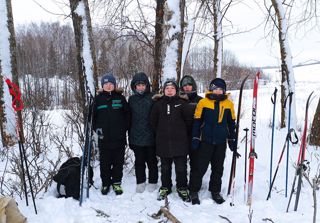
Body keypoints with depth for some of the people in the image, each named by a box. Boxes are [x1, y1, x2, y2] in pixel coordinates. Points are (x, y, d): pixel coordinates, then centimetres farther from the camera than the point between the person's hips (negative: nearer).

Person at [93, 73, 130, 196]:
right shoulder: (98, 98, 5)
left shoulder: (120, 98, 4)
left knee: (118, 161, 7)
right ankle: (105, 183, 23)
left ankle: (116, 182, 22)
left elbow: (127, 114, 7)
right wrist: (97, 128, -1)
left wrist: (124, 128, -2)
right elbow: (93, 116, 10)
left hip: (119, 137, 0)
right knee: (105, 162, 8)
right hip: (104, 138, 0)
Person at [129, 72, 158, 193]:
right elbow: (129, 118, 9)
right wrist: (130, 136, 8)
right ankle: (140, 182, 27)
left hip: (150, 136, -2)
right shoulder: (132, 99, 5)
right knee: (139, 161, 13)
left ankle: (152, 182, 26)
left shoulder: (153, 97, -5)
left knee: (151, 160, 11)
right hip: (136, 136, 3)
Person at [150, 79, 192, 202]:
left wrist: (182, 132, 8)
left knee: (181, 167, 3)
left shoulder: (182, 103, -2)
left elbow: (188, 120, 1)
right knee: (165, 167, 13)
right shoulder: (158, 103, 3)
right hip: (163, 142, 2)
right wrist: (159, 133, 11)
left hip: (180, 141, -1)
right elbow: (153, 121, 10)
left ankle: (182, 188, 21)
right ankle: (165, 187, 29)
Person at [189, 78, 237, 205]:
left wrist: (232, 140, 11)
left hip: (221, 142, 3)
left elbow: (231, 123, 12)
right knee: (201, 167, 1)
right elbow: (197, 121, -1)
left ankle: (215, 191, 27)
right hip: (206, 141, -3)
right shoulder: (203, 102, -4)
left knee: (218, 169, 13)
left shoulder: (229, 104, 5)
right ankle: (194, 191, 16)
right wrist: (195, 138, -4)